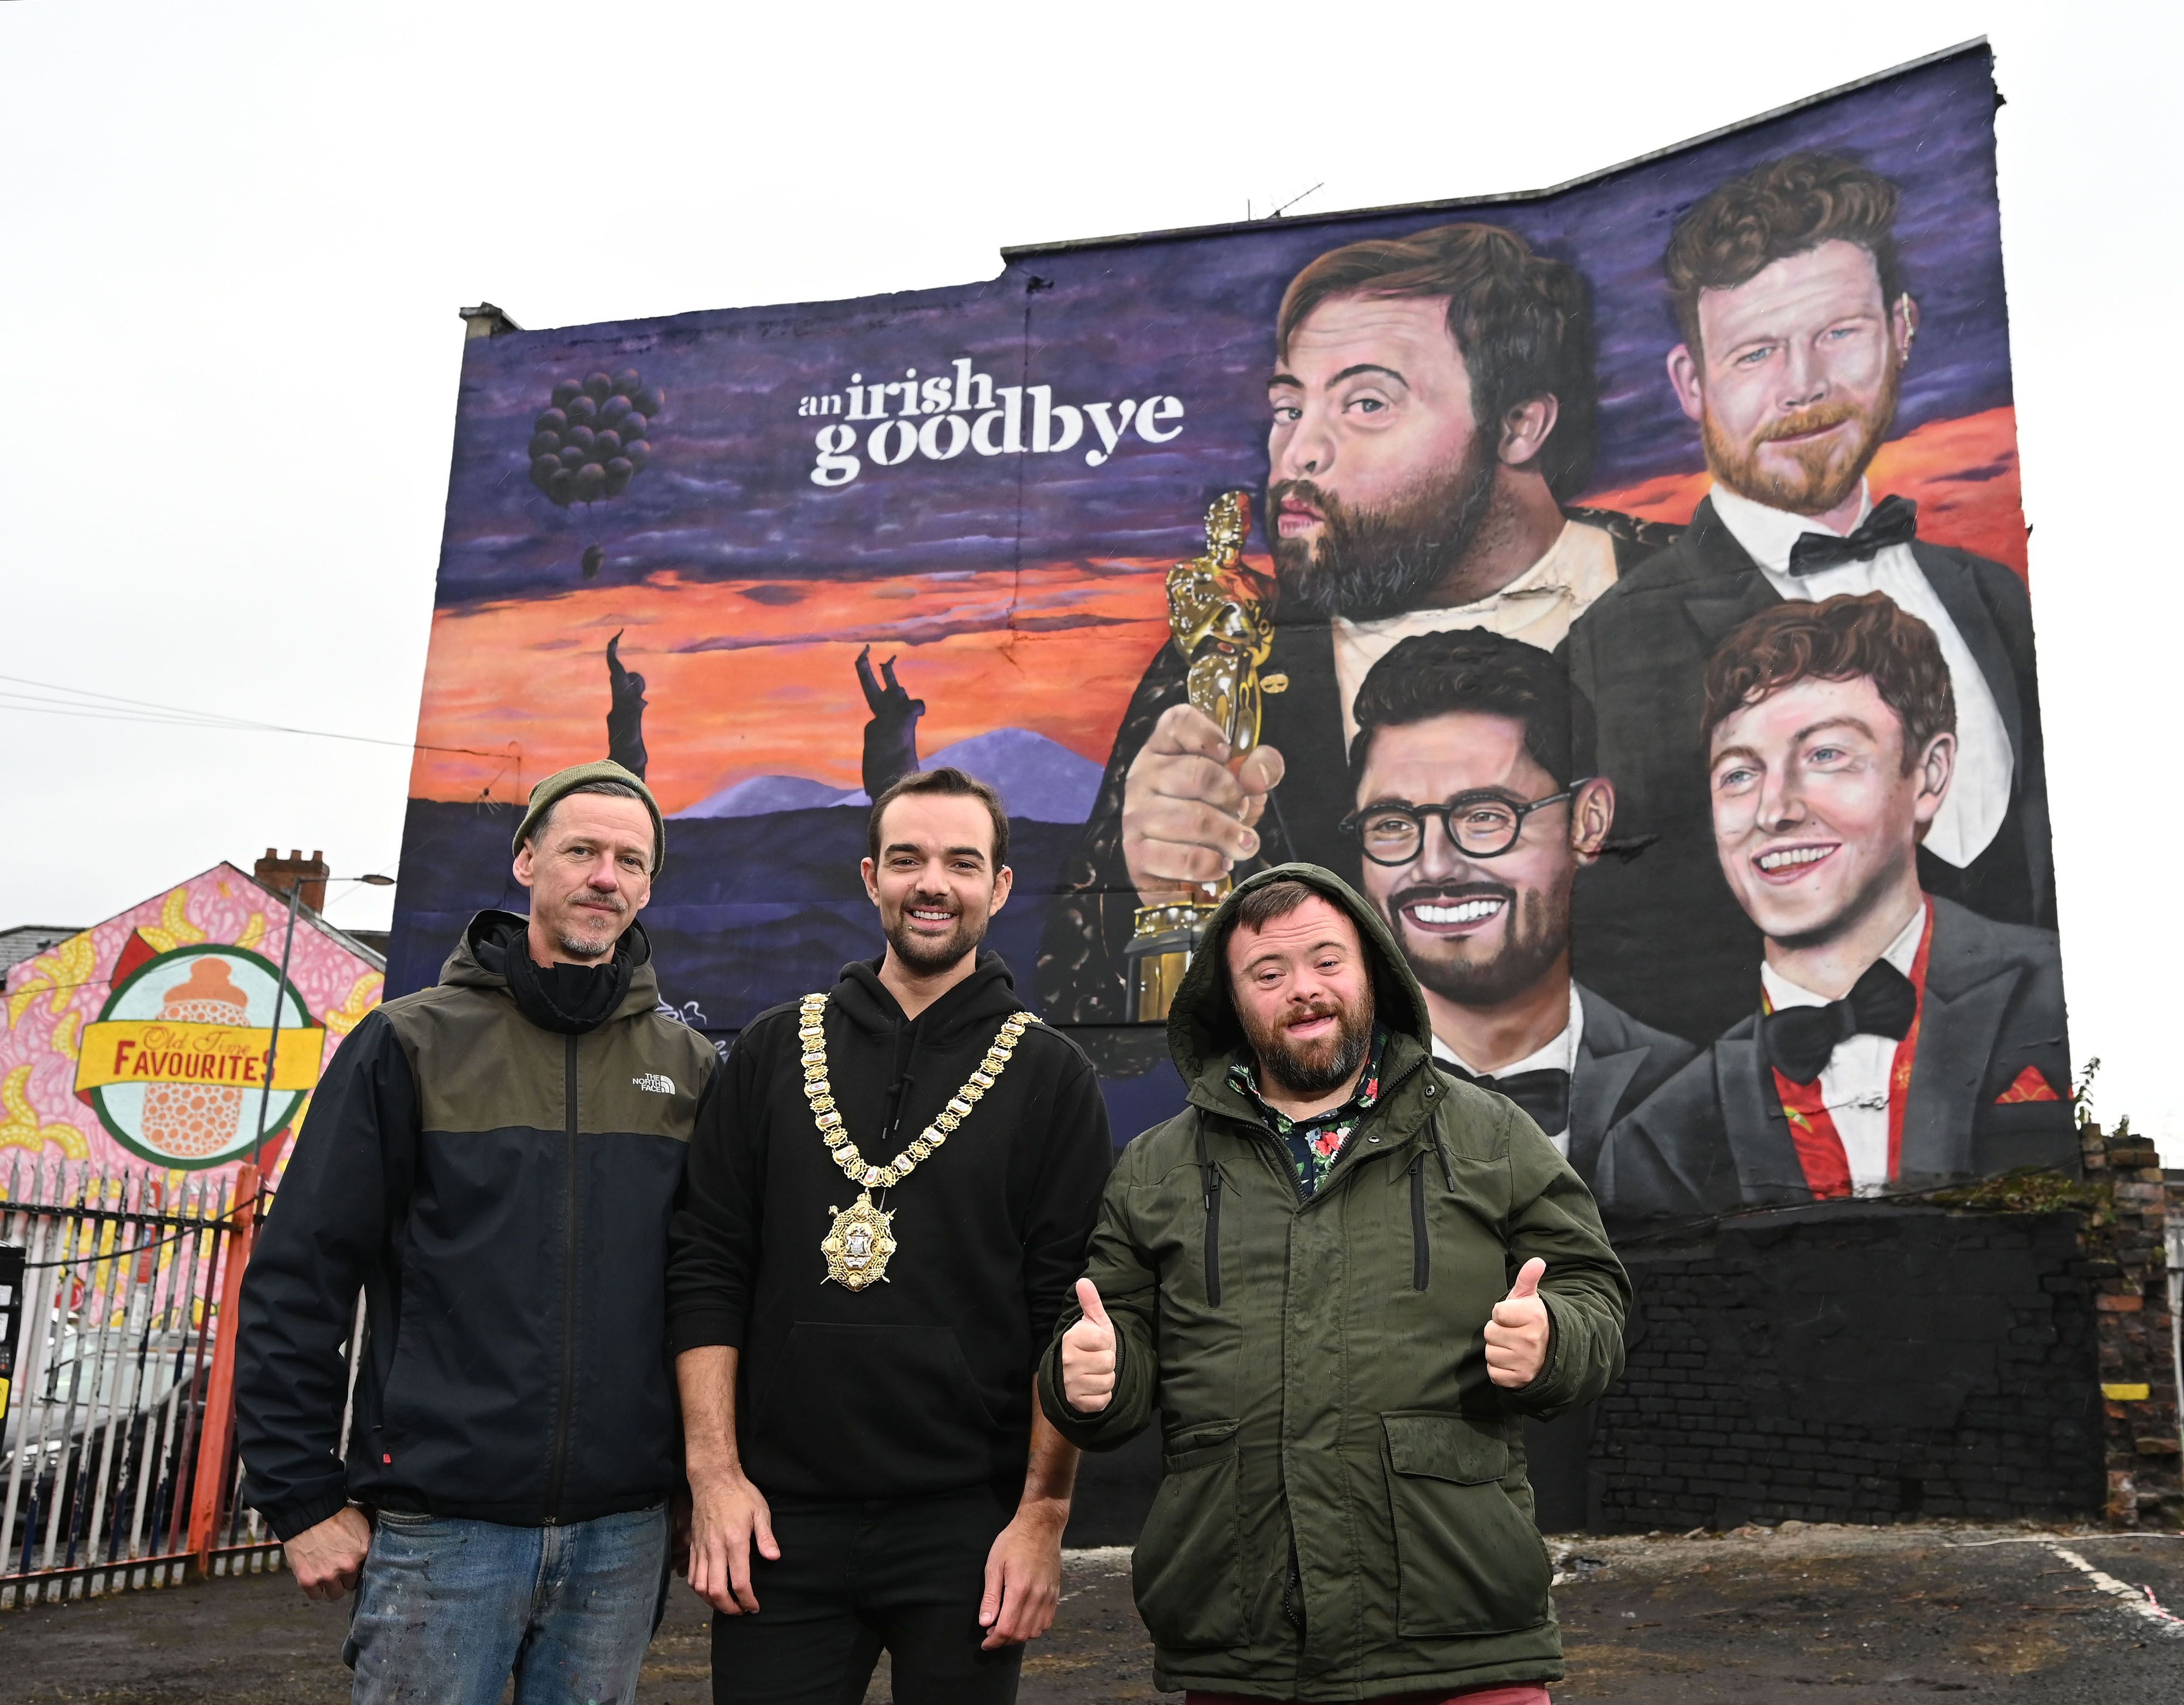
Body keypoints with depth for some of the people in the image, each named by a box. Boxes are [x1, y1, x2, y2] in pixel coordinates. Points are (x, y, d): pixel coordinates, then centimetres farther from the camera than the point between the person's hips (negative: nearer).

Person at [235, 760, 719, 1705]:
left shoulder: (688, 1068, 6)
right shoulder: (413, 1043, -1)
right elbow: (297, 1279, -2)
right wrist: (304, 1498, -4)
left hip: (623, 1531, 3)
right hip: (440, 1528, -2)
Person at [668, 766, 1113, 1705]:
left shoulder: (1052, 1078, 1)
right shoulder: (773, 1051, 6)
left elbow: (1070, 1316, -2)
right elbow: (707, 1270, 4)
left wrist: (1043, 1515, -7)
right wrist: (714, 1474, -3)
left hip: (968, 1524, -1)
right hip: (778, 1522, 2)